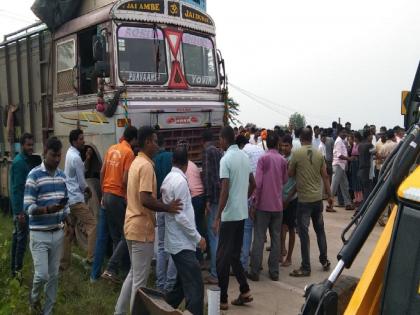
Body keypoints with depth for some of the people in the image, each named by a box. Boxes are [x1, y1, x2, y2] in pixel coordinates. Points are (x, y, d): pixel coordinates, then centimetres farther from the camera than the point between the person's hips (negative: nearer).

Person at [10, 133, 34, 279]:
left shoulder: (25, 160, 11)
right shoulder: (19, 162, -18)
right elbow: (17, 188, -21)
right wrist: (20, 212, -23)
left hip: (20, 206, 10)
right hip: (21, 207, -10)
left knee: (17, 236, 15)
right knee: (22, 238, -3)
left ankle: (14, 268, 24)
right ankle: (18, 270, 5)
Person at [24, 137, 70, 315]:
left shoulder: (62, 175, 8)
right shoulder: (34, 175, -11)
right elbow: (28, 207, -16)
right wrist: (48, 209, -31)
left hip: (58, 233, 5)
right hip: (39, 234, -5)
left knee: (54, 275, 10)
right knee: (41, 274, -6)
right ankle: (34, 299, 25)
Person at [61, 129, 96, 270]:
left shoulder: (70, 153, 12)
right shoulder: (76, 158, -16)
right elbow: (82, 182, -10)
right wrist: (88, 191, 7)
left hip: (68, 198, 10)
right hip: (76, 199, -10)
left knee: (68, 231, 12)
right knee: (92, 225, -6)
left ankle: (64, 262, 17)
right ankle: (91, 258, -6)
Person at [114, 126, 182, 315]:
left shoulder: (136, 162, 12)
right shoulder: (146, 166, -18)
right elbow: (145, 200, -27)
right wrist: (168, 208, -19)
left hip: (132, 225, 10)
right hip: (142, 228, -10)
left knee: (134, 274, 21)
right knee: (140, 280, 1)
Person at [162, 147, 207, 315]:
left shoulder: (168, 179, 10)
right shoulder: (180, 181, -17)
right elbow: (181, 216, -21)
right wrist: (198, 238, -14)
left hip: (176, 241, 10)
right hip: (183, 243, -10)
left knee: (183, 283, 21)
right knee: (195, 288, -9)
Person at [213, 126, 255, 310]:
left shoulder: (226, 159, -15)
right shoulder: (244, 157, 8)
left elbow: (225, 190, -20)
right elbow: (253, 184, 14)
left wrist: (217, 217, -16)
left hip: (229, 214, -8)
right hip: (242, 213, 8)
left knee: (223, 257, 2)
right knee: (235, 254, 17)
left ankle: (222, 299, 9)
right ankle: (244, 291, 18)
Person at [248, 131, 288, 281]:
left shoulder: (263, 158, -8)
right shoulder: (282, 160, 4)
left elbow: (258, 183, -13)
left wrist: (254, 203, -7)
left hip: (263, 205, -3)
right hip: (278, 205, 4)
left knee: (259, 238, 1)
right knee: (276, 238, 9)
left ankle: (255, 272, 6)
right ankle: (274, 272, 13)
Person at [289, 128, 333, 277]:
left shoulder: (297, 154, -10)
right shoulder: (319, 154, 2)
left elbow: (290, 174, 0)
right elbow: (325, 176, 6)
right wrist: (330, 195, 15)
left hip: (304, 199, -5)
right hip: (318, 198, 5)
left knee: (304, 233, 1)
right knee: (320, 230, 18)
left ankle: (306, 268, 4)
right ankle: (324, 261, 28)